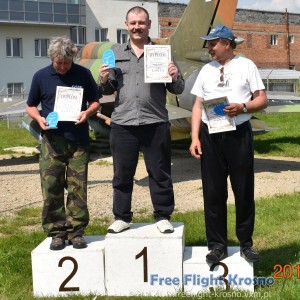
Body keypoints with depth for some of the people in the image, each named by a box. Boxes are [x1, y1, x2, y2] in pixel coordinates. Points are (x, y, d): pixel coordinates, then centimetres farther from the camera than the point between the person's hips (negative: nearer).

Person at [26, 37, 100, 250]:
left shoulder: (83, 74, 2)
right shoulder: (41, 77, 4)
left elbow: (95, 101, 10)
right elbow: (31, 106, 12)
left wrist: (88, 112, -11)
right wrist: (39, 118, -8)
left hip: (78, 141, 0)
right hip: (52, 141, 1)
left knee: (78, 188, 3)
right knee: (51, 188, 1)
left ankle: (76, 231, 13)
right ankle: (56, 232, 12)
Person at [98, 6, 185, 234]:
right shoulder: (115, 53, 11)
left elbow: (178, 89, 6)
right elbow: (108, 90, 13)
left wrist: (175, 77, -15)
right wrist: (103, 80, -8)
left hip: (155, 123, -1)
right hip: (122, 123, 2)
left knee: (160, 173, 6)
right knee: (122, 174, 9)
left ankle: (163, 217, 17)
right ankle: (122, 217, 20)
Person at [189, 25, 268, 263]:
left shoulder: (246, 66, 4)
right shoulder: (206, 70, 13)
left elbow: (262, 100, 1)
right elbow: (198, 105, 11)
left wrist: (242, 107, -18)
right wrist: (195, 137, 1)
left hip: (239, 134, -3)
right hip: (210, 135, 3)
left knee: (244, 192, 4)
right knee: (213, 193, 5)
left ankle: (246, 243, 19)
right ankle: (217, 244, 16)